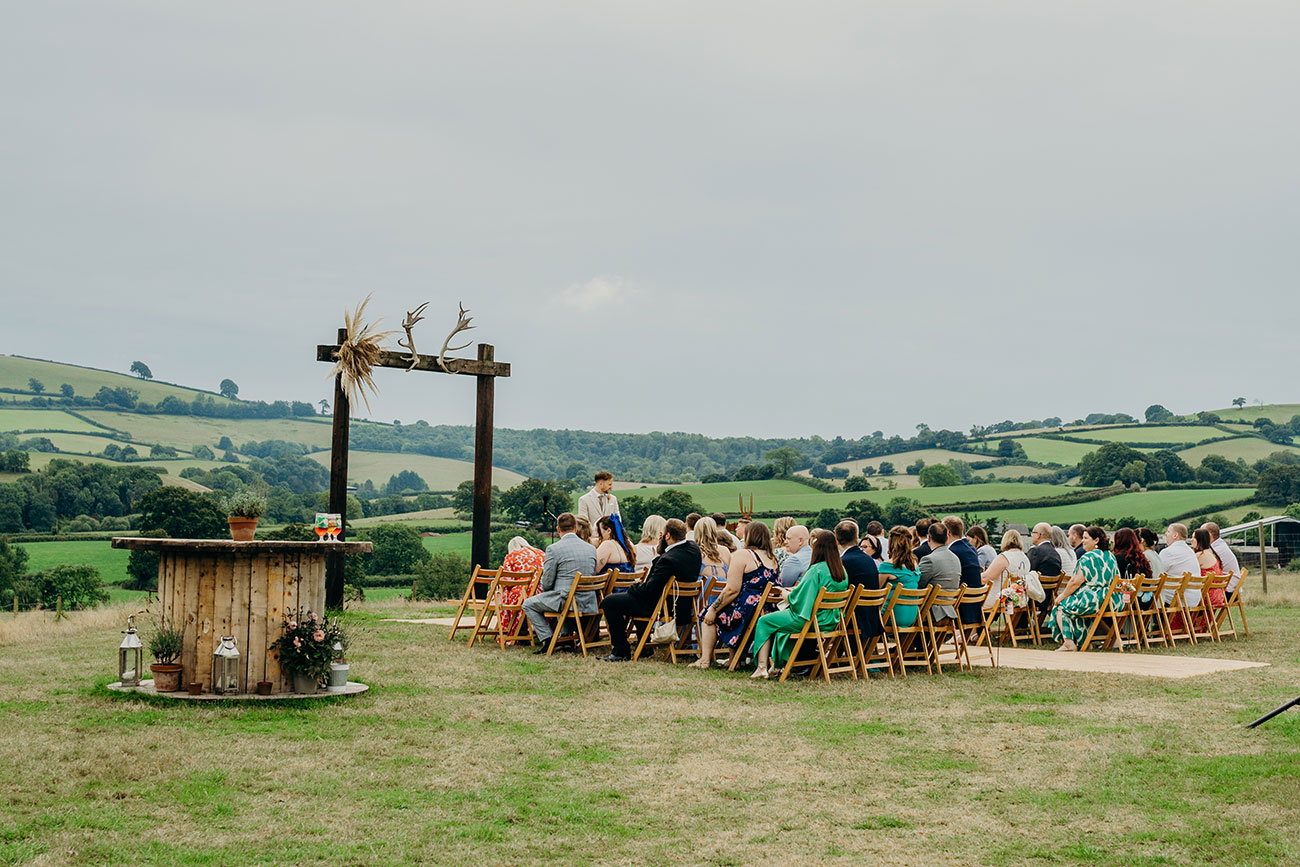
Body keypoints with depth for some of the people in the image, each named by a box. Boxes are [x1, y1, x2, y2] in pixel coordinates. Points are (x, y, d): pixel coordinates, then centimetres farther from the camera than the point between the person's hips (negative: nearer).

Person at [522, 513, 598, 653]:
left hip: (566, 601, -6)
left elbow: (546, 583, -7)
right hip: (588, 602, 6)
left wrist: (545, 589, 16)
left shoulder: (553, 549, -11)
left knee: (528, 604, 14)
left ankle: (547, 640, 3)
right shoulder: (591, 548, 7)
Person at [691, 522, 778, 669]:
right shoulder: (773, 558, 13)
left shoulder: (743, 555, -10)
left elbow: (732, 590, -16)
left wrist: (713, 609, -7)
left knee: (709, 615, 15)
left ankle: (705, 659, 12)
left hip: (746, 610, -8)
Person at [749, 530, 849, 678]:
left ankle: (762, 667, 8)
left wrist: (785, 594, 1)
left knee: (764, 622, 10)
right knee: (781, 617, 31)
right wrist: (795, 590, 15)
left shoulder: (816, 570, -22)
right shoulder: (842, 571, 3)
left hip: (811, 621, -8)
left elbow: (797, 599, -21)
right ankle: (777, 664, 31)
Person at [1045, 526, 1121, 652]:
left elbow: (1076, 582, -16)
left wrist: (1062, 596, 0)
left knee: (1062, 607, 5)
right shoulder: (1111, 556, 14)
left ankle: (1068, 642, -5)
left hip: (1094, 601, -9)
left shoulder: (1088, 557, -13)